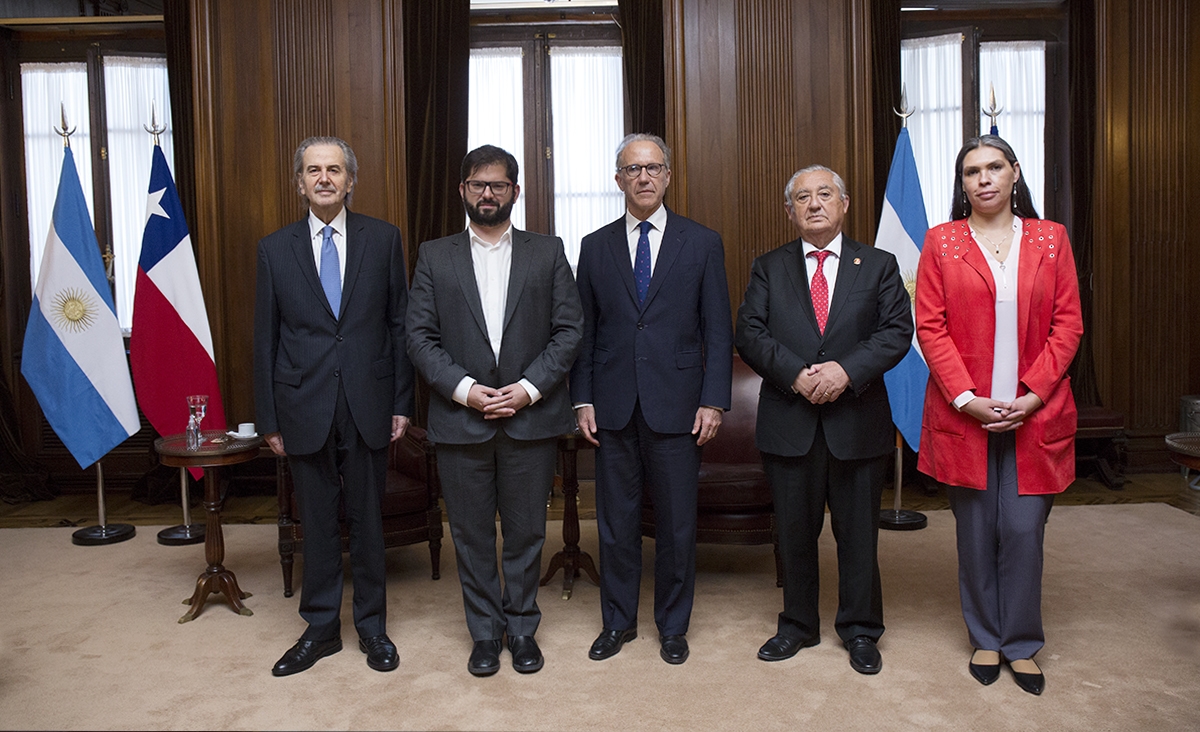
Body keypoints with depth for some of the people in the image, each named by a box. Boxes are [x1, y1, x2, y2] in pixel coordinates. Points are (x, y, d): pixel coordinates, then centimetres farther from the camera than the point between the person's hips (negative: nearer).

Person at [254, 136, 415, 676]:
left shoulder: (383, 239, 2)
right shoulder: (275, 249, 4)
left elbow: (400, 324, 2)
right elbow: (265, 339, 5)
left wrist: (402, 402, -1)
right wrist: (268, 419, 2)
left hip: (367, 405, 0)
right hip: (305, 408, 1)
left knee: (367, 518, 10)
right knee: (317, 522, 11)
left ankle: (372, 626, 27)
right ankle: (321, 628, 27)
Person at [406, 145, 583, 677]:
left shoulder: (548, 253, 6)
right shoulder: (434, 257, 7)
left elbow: (569, 329, 0)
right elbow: (420, 336, 1)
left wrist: (529, 388, -11)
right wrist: (464, 389, -12)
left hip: (532, 417, 0)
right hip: (460, 419, 1)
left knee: (526, 531, 9)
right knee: (472, 533, 9)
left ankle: (522, 627, 27)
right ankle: (485, 632, 25)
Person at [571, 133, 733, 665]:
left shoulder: (702, 243, 4)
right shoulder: (595, 247, 8)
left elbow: (718, 331, 1)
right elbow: (584, 332, 8)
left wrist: (714, 400, -6)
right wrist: (583, 400, 1)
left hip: (677, 406, -1)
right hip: (613, 407, 2)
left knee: (677, 524, 8)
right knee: (616, 522, 11)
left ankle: (673, 626, 26)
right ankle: (618, 622, 28)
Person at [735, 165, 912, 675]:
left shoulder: (879, 266, 8)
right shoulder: (768, 268, 9)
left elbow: (897, 331, -2)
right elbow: (750, 333, -2)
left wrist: (846, 371, -18)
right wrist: (796, 375, -16)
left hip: (858, 422, 0)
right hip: (789, 422, 1)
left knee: (858, 533, 9)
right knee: (794, 532, 11)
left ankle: (860, 631, 27)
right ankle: (798, 625, 28)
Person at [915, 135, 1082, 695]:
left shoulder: (1051, 239, 7)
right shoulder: (941, 241, 3)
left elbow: (1068, 324, 3)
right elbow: (929, 327, -2)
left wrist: (1032, 395, -9)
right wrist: (966, 397, -11)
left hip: (1035, 414, 1)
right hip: (963, 414, 0)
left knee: (1024, 532, 2)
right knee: (975, 534, 7)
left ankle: (1022, 644, 21)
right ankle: (985, 640, 25)